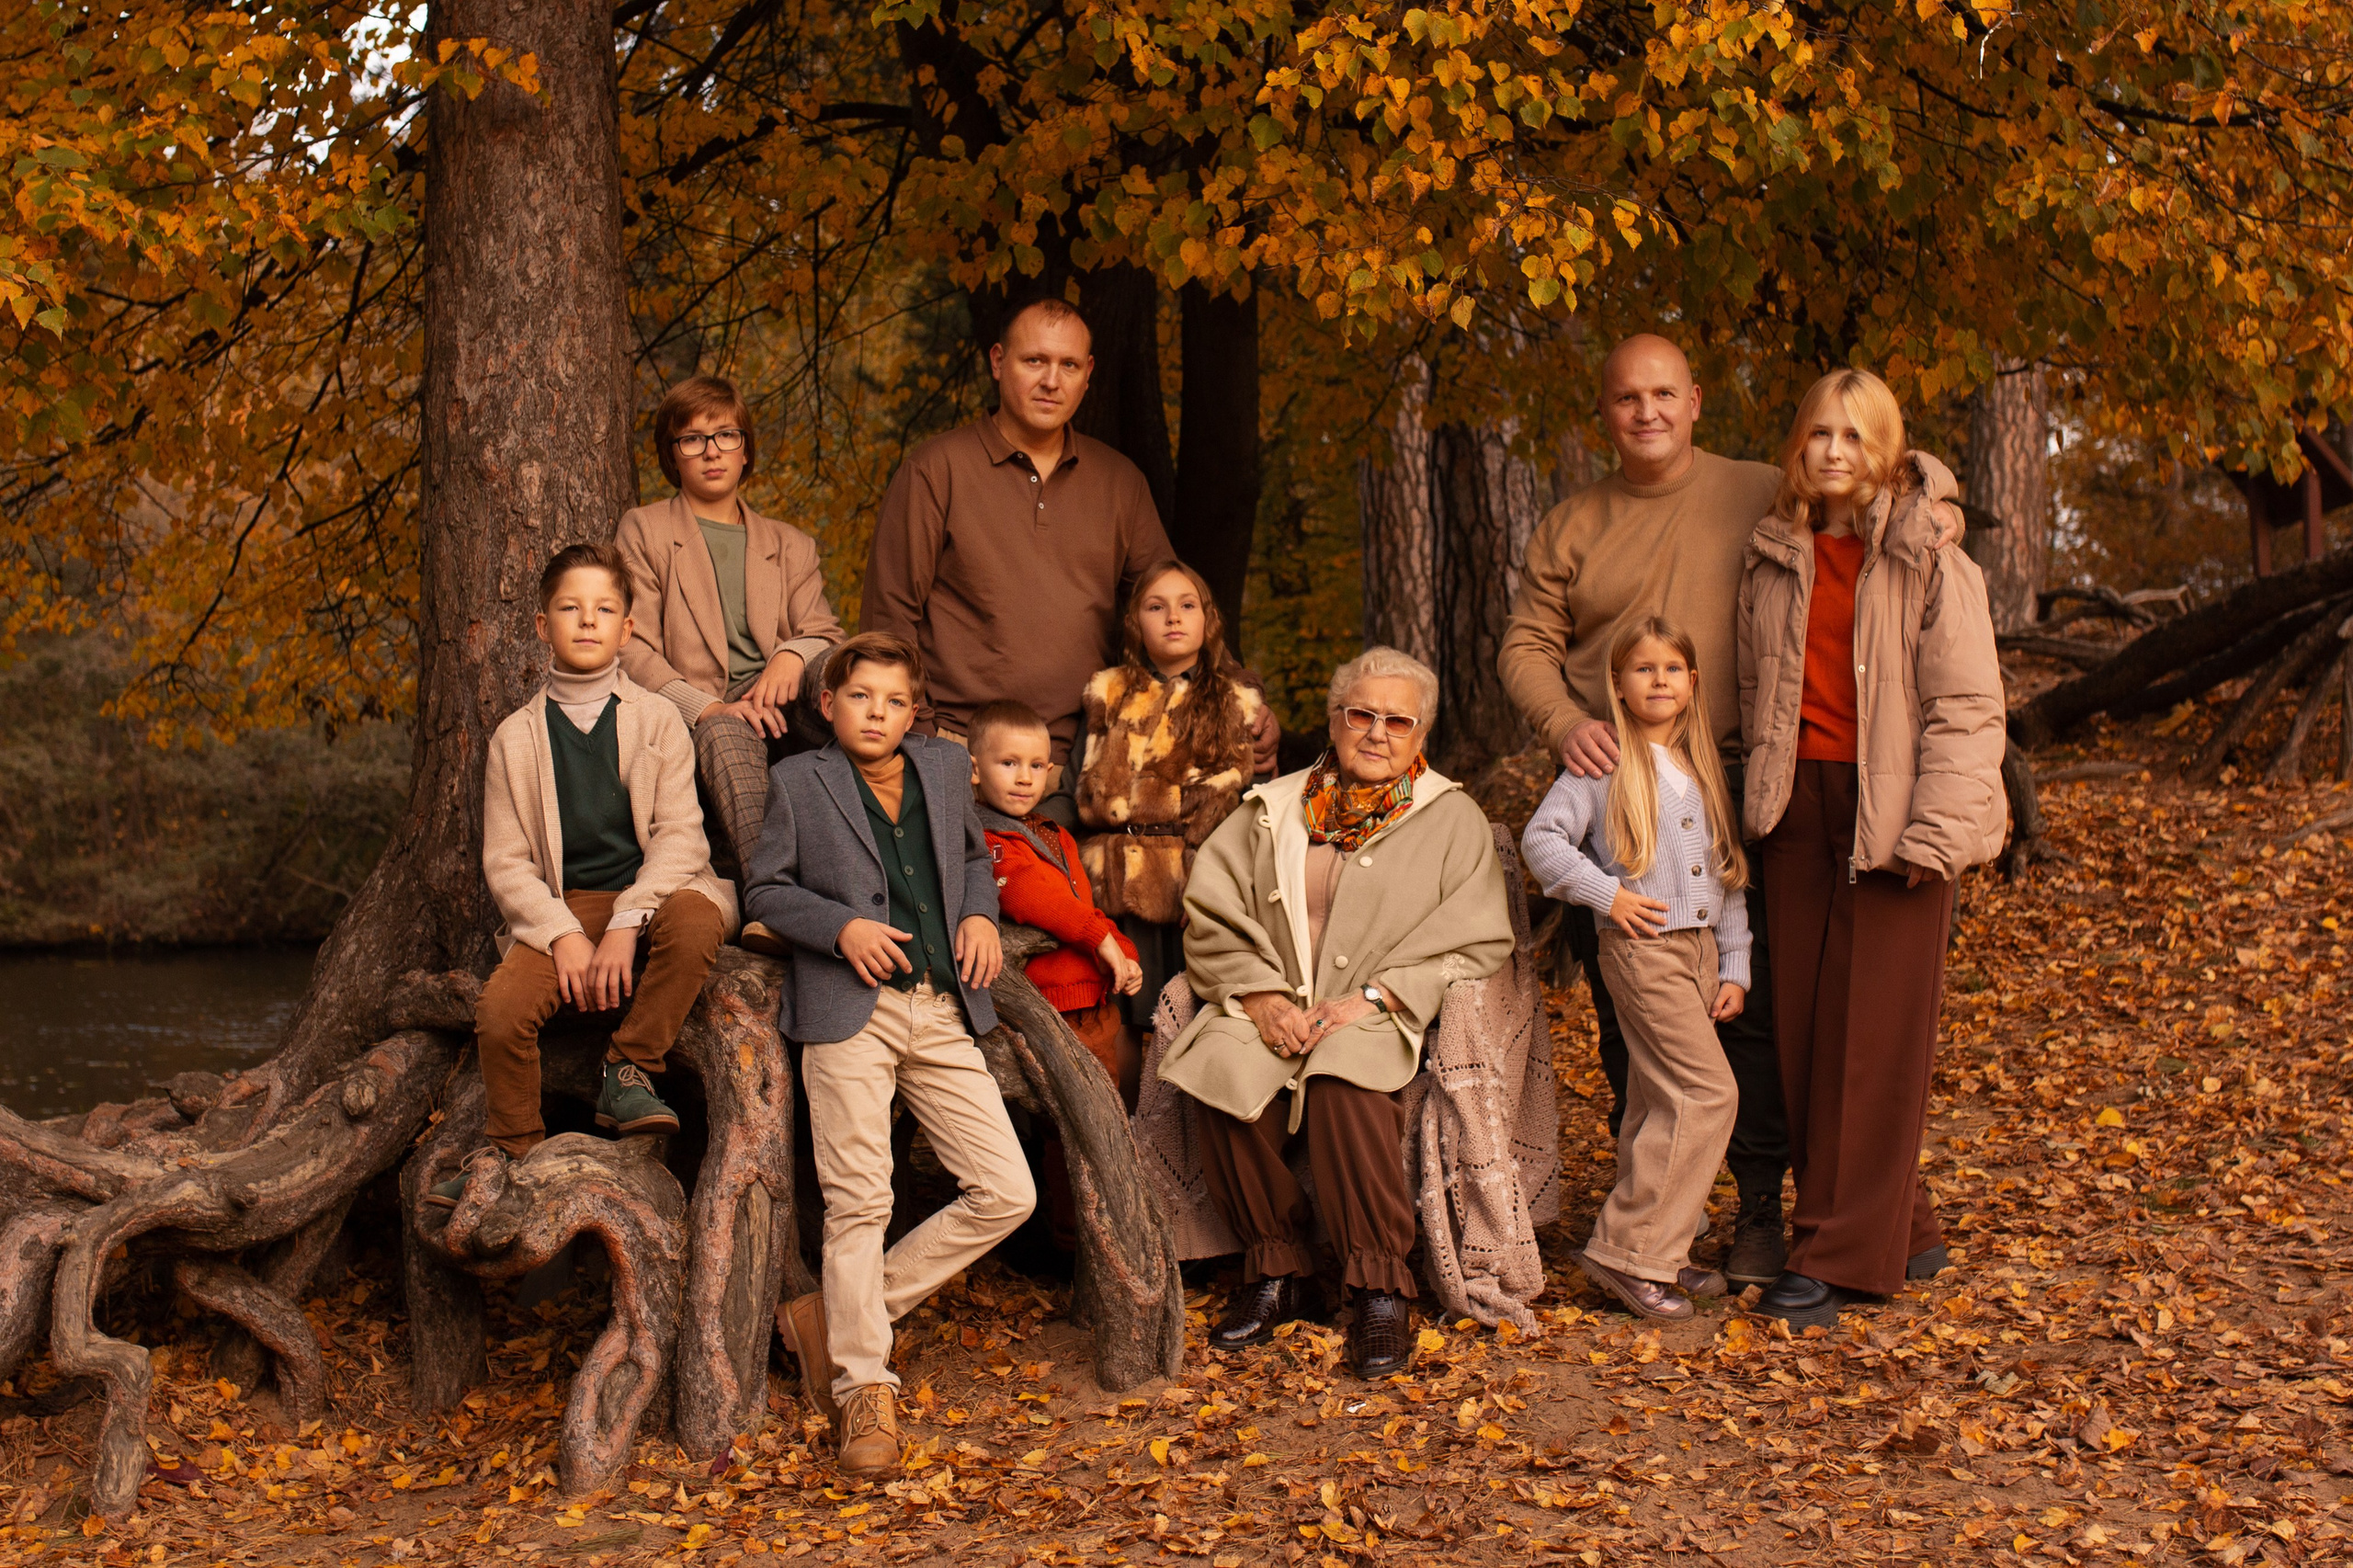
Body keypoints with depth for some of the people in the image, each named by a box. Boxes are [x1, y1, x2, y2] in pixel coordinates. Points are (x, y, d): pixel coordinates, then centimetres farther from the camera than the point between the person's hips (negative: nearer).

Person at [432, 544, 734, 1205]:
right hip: (559, 909, 1)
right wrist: (562, 934, -13)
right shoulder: (515, 737, 10)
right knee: (500, 1010, -28)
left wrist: (627, 923, -18)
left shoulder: (657, 718, 7)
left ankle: (630, 1072, -16)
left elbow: (679, 835, -2)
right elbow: (506, 860, 5)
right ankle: (513, 1153, 0)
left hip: (651, 897, -1)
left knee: (696, 917, -37)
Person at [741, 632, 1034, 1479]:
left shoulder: (946, 767, 16)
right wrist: (841, 926, -10)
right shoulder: (798, 780, 6)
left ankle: (835, 1317, 9)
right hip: (850, 1012, -4)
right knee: (859, 1203, -6)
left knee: (1006, 1193, -2)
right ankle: (864, 1387, 6)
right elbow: (764, 888, 7)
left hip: (944, 1013, 5)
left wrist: (981, 912, 10)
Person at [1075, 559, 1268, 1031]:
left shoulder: (1239, 702, 13)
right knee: (1138, 1009, -4)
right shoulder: (1107, 692, 14)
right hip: (1125, 878, 0)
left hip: (1203, 875, 0)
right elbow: (1091, 791, 9)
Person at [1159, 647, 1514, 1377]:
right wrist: (1259, 995, -8)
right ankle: (1277, 1274, -14)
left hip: (1384, 1018, -2)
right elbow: (1211, 914, 10)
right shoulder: (1271, 810, 17)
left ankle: (1380, 1290, -25)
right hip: (1271, 1009, 3)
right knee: (1223, 1068, -31)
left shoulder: (1454, 820, 11)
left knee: (1343, 1081, -37)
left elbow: (1477, 944, 1)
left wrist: (1372, 998, -11)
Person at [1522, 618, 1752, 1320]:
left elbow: (1728, 873, 16)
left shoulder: (1704, 768, 14)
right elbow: (1541, 837, -8)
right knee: (1707, 1094, -14)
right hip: (1642, 948, -7)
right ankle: (1626, 1250, -10)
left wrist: (1734, 967, 12)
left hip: (1701, 947, 7)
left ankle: (1655, 1253, 17)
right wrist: (1605, 892, -15)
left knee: (1658, 1105, 10)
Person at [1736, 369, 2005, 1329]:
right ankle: (1902, 1233, 18)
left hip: (1889, 810, -5)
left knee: (1873, 1035, -4)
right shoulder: (1776, 562, 11)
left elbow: (1966, 705, -7)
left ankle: (1839, 1258, 0)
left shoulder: (1930, 564, -4)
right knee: (1804, 1029, 5)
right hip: (1799, 805, 5)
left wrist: (1936, 828, -15)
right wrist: (1760, 799, 12)